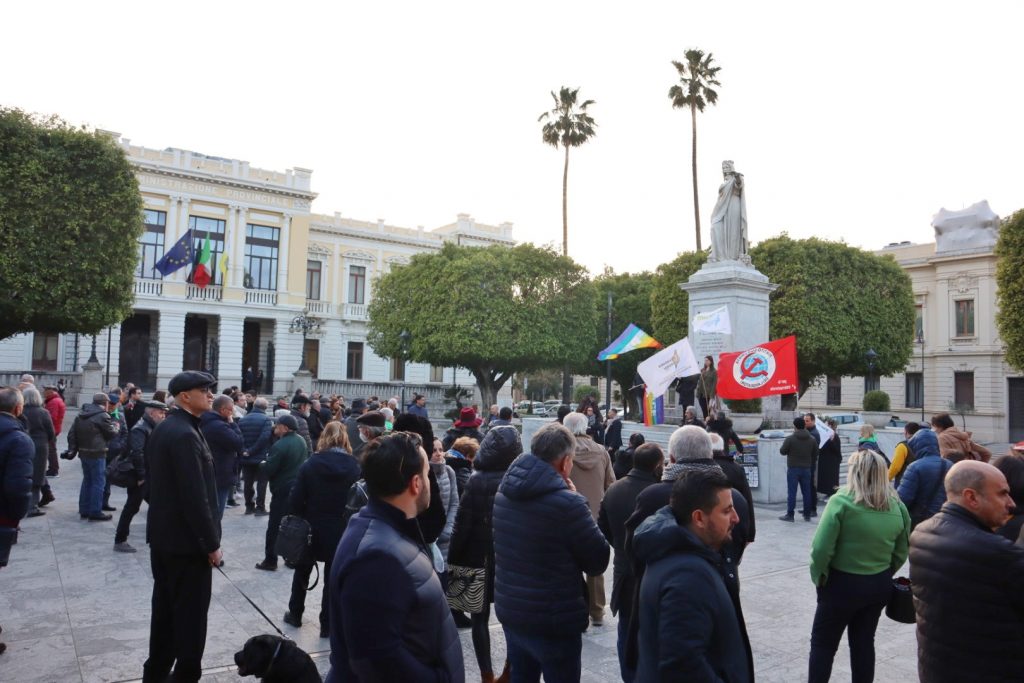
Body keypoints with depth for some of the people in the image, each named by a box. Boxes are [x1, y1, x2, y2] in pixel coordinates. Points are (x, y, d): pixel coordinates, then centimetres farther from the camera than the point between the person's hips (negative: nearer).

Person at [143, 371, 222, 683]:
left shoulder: (162, 429, 8)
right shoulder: (185, 435, -23)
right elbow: (196, 497, -25)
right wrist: (212, 543, -18)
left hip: (162, 535, 10)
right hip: (186, 540, -10)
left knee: (165, 608, 20)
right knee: (191, 614, 2)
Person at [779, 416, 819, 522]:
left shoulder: (790, 438, -13)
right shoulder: (812, 439, 1)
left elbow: (782, 451, -6)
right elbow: (816, 454, 8)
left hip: (793, 468, -4)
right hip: (806, 469, 4)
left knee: (791, 492, 0)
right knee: (806, 492, 11)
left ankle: (790, 515, 1)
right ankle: (807, 515, 16)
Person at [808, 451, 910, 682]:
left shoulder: (842, 501, -18)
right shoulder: (897, 506, -2)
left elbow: (821, 548, -20)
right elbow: (901, 552, 4)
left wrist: (819, 576, -6)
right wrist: (883, 574, 15)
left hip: (843, 583, -5)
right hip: (880, 585, 5)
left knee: (823, 644, 9)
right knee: (864, 642, 19)